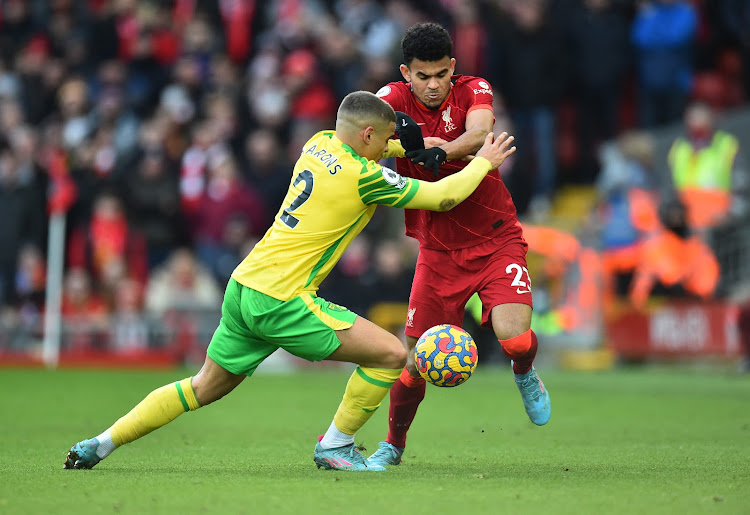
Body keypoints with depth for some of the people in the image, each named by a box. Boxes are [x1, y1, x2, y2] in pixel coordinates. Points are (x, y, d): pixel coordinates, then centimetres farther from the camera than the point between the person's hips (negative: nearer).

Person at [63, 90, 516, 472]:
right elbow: (443, 197, -5)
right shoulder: (363, 176, -13)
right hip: (280, 301, -9)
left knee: (205, 387, 22)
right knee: (391, 354, -5)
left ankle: (103, 443, 20)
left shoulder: (320, 143, 10)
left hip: (243, 285, 9)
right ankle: (335, 446, 8)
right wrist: (483, 163, 10)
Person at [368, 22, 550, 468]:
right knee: (416, 362, -1)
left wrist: (442, 151, -48)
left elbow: (480, 133, -28)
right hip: (438, 250, 1)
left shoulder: (473, 91, -7)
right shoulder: (396, 97, -4)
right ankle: (394, 444, 25)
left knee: (515, 340, -22)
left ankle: (526, 375, 16)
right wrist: (404, 141, -45)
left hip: (496, 241, -1)